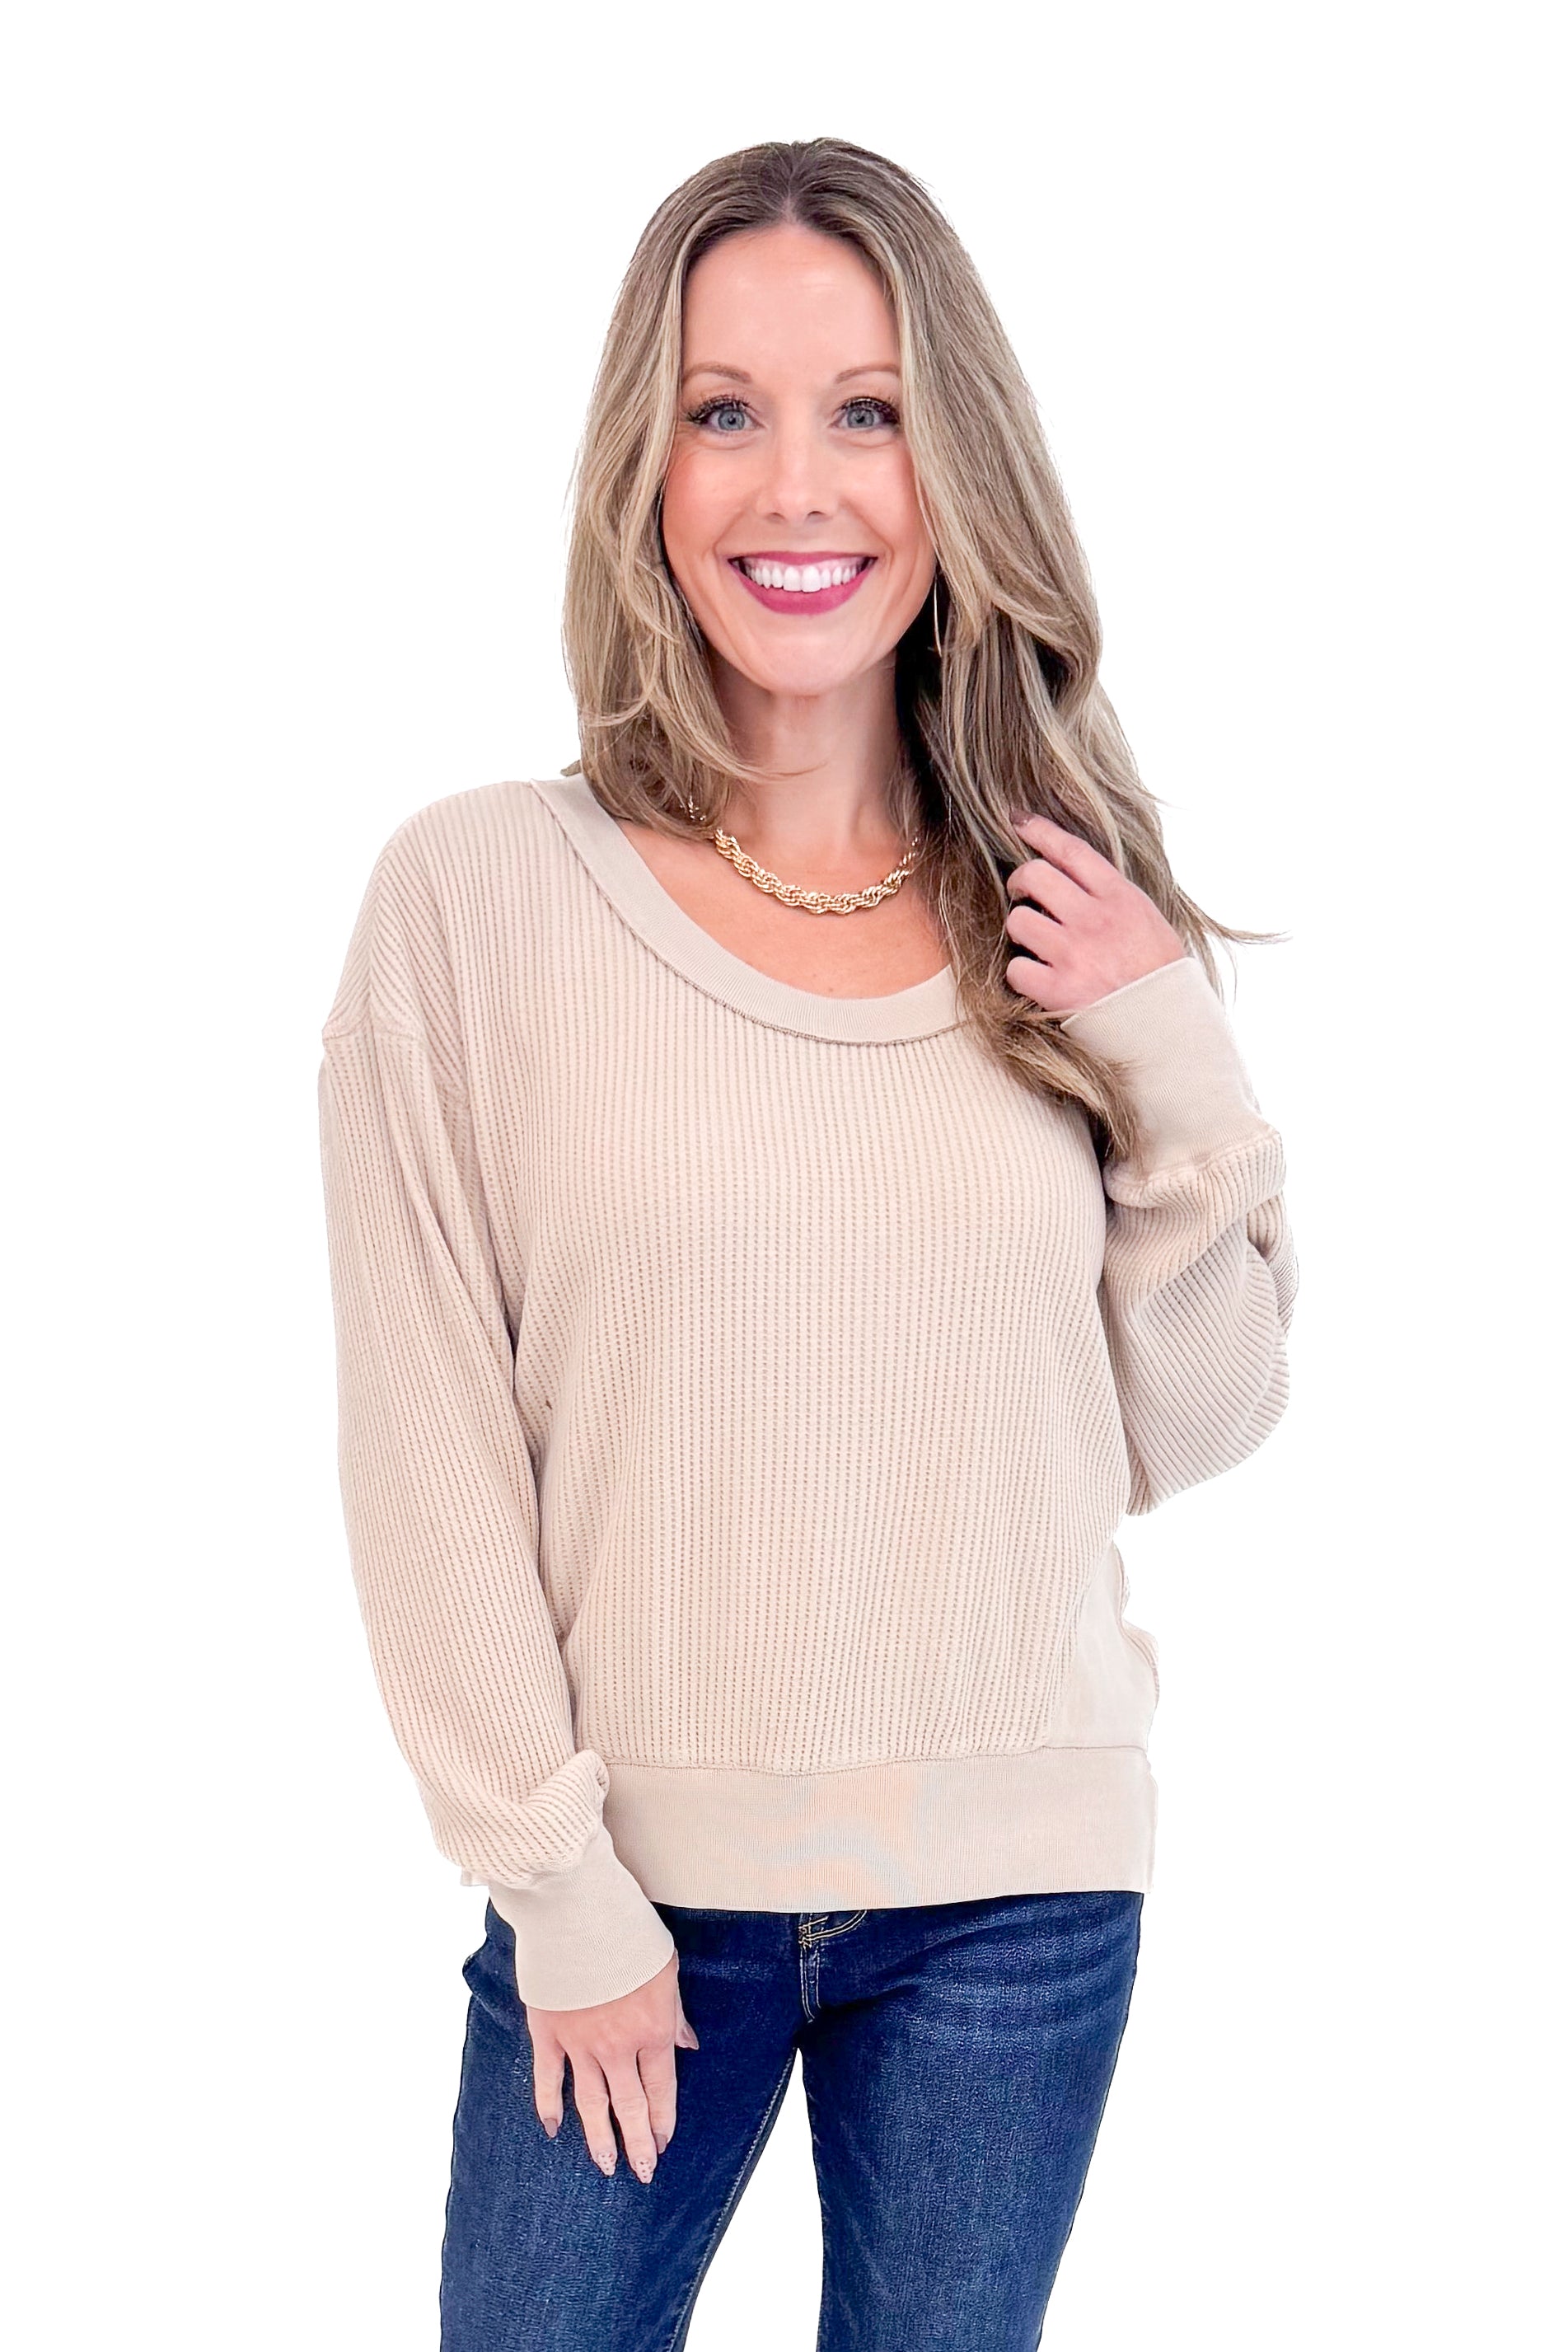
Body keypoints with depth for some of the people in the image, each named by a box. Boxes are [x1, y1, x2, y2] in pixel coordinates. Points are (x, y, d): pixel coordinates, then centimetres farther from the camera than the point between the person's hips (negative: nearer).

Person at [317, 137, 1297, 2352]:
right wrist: (557, 1883, -7)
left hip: (1022, 1895, 2)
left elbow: (1189, 1434, 6)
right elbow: (429, 1445, -6)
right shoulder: (479, 890, -8)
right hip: (635, 1886, -2)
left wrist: (1179, 1077, -7)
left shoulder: (1075, 914, 1)